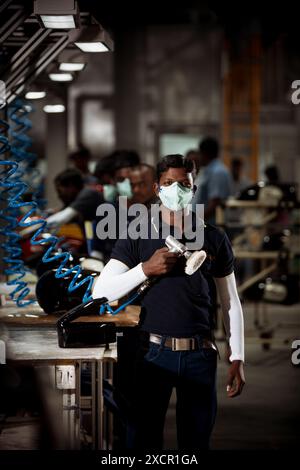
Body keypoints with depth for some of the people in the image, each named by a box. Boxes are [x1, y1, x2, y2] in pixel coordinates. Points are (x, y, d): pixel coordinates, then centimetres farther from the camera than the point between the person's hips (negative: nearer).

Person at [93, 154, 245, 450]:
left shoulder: (214, 238, 8)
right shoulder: (137, 236, 3)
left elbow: (231, 301, 12)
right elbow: (100, 292, -3)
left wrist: (237, 358, 6)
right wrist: (146, 269, -15)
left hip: (200, 355, 2)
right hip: (154, 351, -1)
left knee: (197, 441, 8)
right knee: (143, 439, 1)